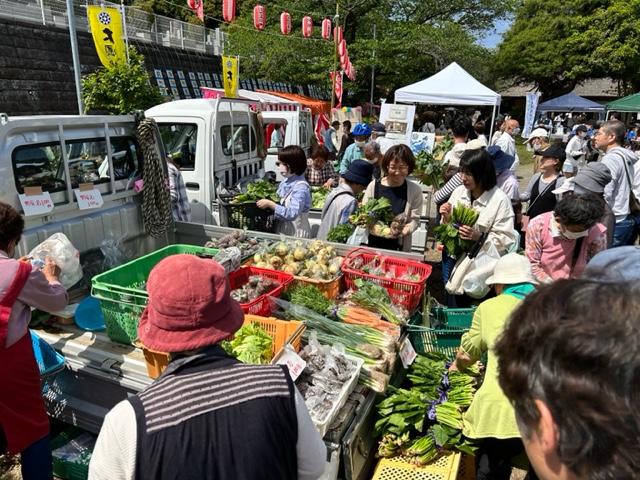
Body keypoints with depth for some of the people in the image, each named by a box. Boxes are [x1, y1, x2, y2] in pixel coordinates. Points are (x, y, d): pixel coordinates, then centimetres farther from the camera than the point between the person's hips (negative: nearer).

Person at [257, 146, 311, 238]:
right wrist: (266, 198, 0)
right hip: (282, 230, 7)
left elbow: (291, 213, -27)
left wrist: (270, 204, -24)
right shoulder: (285, 182, 4)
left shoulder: (301, 187, -19)